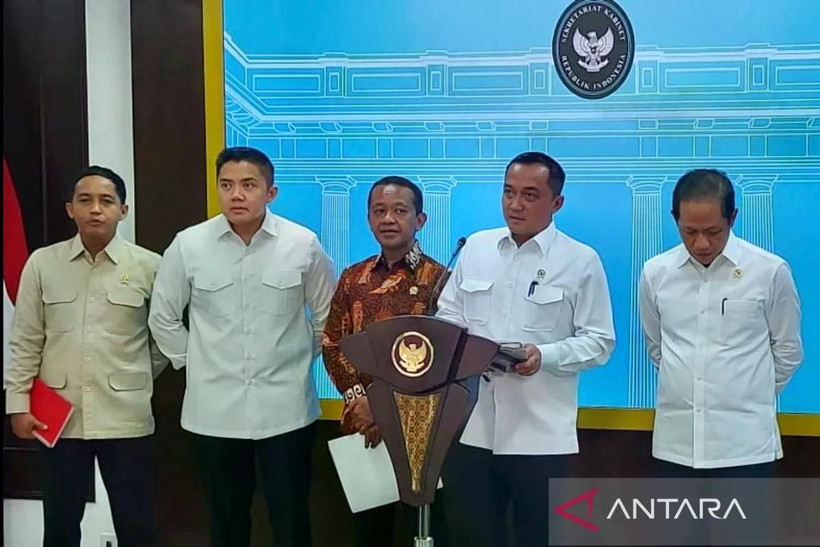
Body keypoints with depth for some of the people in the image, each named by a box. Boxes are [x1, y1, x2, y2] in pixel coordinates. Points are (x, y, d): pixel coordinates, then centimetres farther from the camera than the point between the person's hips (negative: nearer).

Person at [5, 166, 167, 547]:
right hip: (59, 417, 2)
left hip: (126, 417, -1)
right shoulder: (42, 263, 1)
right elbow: (25, 341, 4)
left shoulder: (149, 266, -4)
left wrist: (139, 378, 7)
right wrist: (18, 403, 1)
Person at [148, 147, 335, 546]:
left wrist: (302, 358, 8)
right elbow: (163, 317, 9)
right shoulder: (188, 245, -4)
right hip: (214, 411, 1)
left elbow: (328, 314, 9)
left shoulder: (303, 244, -5)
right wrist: (192, 362, 6)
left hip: (286, 409, 0)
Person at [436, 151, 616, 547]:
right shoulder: (475, 247, 9)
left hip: (540, 435, -3)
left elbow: (599, 341, -3)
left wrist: (545, 356, -20)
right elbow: (447, 314, 14)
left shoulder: (581, 261, -2)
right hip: (470, 427, 3)